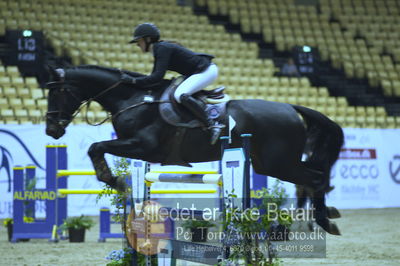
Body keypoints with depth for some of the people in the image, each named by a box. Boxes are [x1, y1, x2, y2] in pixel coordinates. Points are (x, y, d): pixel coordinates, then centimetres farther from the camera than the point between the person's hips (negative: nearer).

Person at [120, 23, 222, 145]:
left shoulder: (163, 49, -15)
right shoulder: (159, 50, 15)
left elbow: (158, 76, -24)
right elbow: (154, 76, 19)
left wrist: (133, 80, -22)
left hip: (207, 70, -11)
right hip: (201, 72, 11)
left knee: (180, 95, -28)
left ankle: (212, 126, -29)